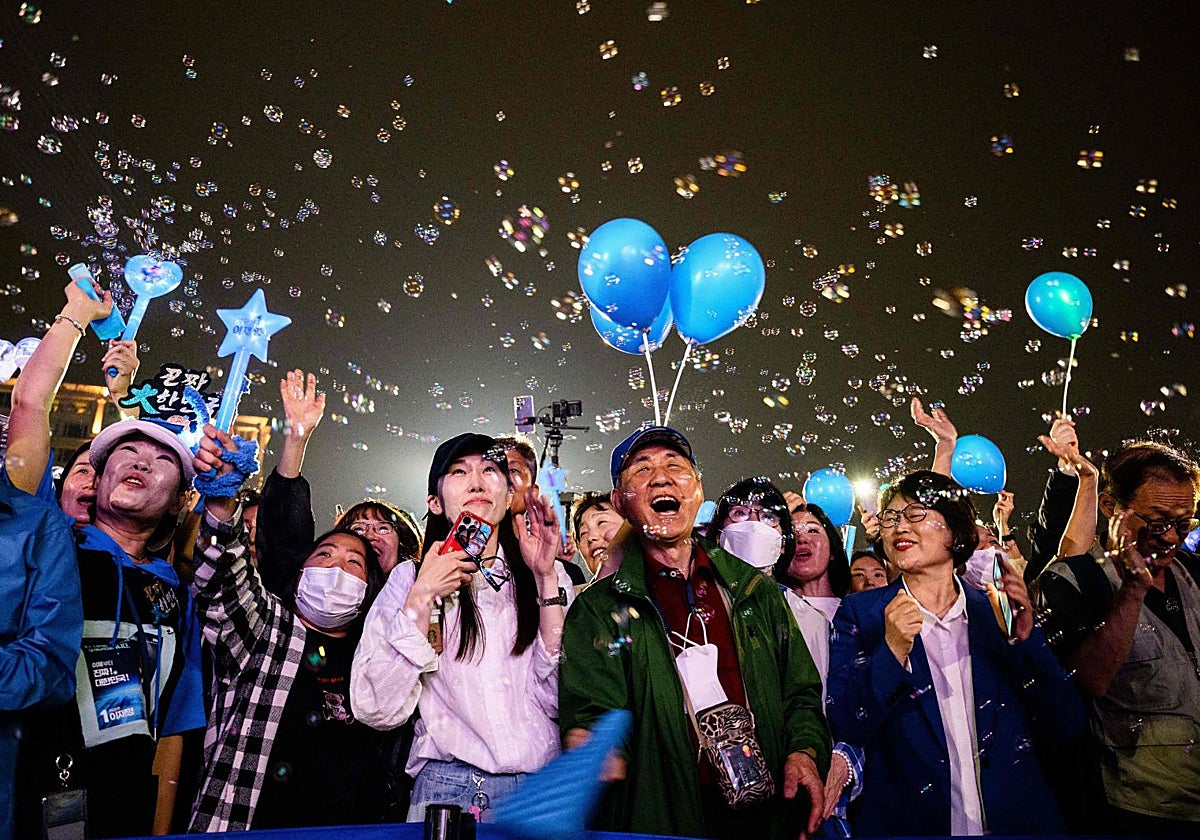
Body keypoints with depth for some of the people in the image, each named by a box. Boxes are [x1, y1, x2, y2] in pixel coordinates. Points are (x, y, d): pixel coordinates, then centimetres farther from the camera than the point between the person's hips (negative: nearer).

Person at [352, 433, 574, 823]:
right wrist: (422, 597, -11)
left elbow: (563, 701, -7)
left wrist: (546, 579, -11)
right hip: (447, 791, -1)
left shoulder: (550, 577, 4)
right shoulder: (409, 578, 3)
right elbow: (378, 710, -6)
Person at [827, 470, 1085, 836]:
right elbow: (844, 727, -14)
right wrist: (892, 653, -27)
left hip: (1014, 818, 2)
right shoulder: (860, 613, -7)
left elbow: (1066, 729, -4)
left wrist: (1025, 638, -16)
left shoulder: (999, 612, -1)